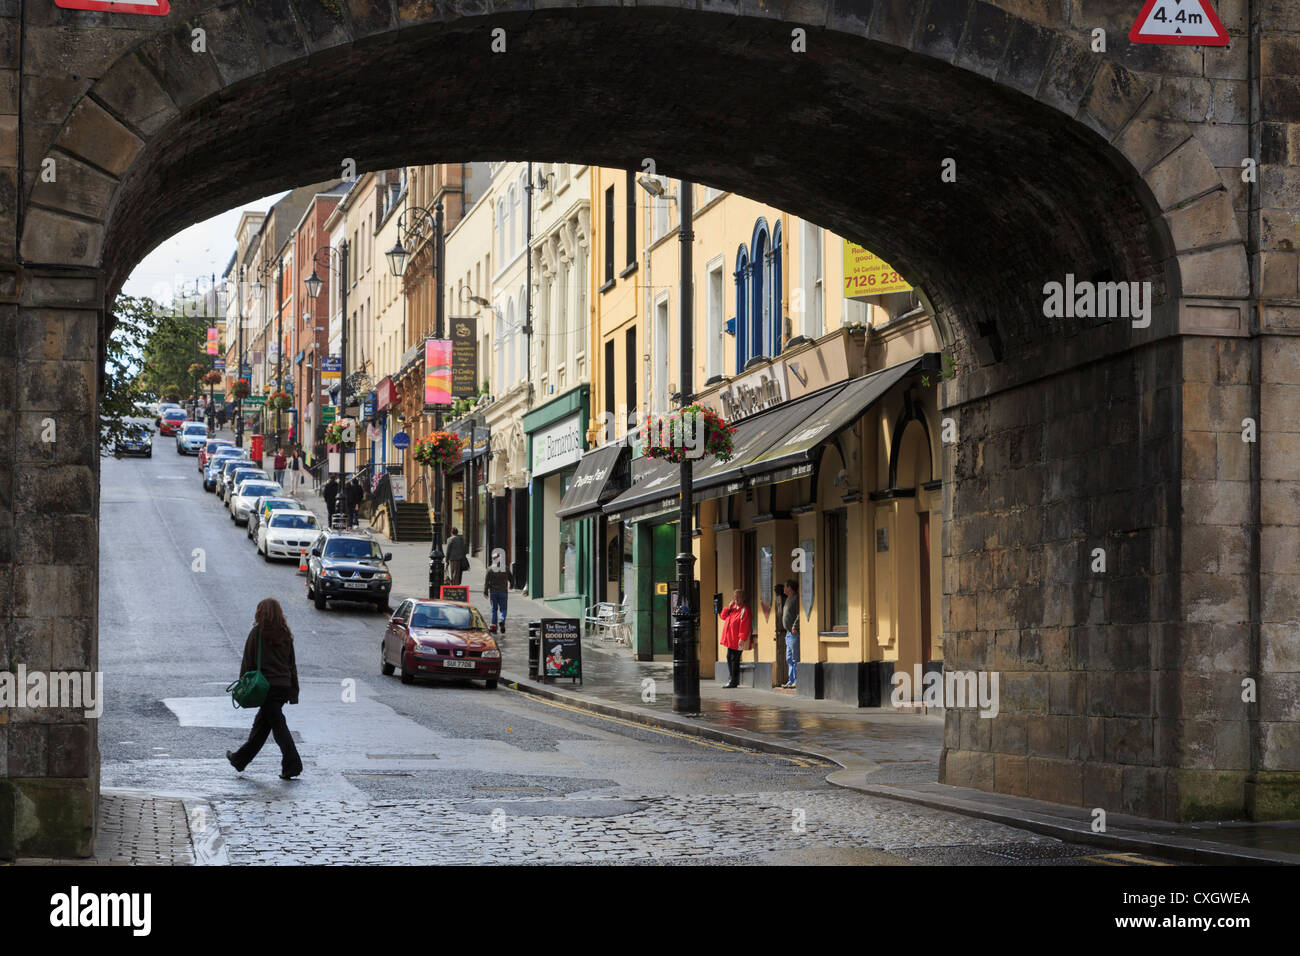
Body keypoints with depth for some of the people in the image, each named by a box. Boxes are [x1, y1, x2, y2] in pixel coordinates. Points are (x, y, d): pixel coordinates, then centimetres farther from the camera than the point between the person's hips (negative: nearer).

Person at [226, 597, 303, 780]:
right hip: (284, 686, 6)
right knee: (261, 723, 15)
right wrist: (294, 691, 13)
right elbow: (292, 664, 9)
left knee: (277, 724, -5)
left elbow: (248, 662, -6)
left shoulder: (257, 633, -7)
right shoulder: (286, 635, 6)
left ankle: (292, 763, -12)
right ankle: (240, 759, 28)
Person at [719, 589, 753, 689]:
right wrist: (729, 607, 3)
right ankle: (733, 679, 23)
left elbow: (745, 625, -19)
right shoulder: (733, 607, 15)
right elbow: (723, 616, 18)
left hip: (737, 640, -9)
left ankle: (734, 682, -3)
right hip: (730, 639, 9)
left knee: (734, 659, -7)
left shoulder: (744, 610, -12)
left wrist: (742, 638, -25)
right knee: (729, 658, 14)